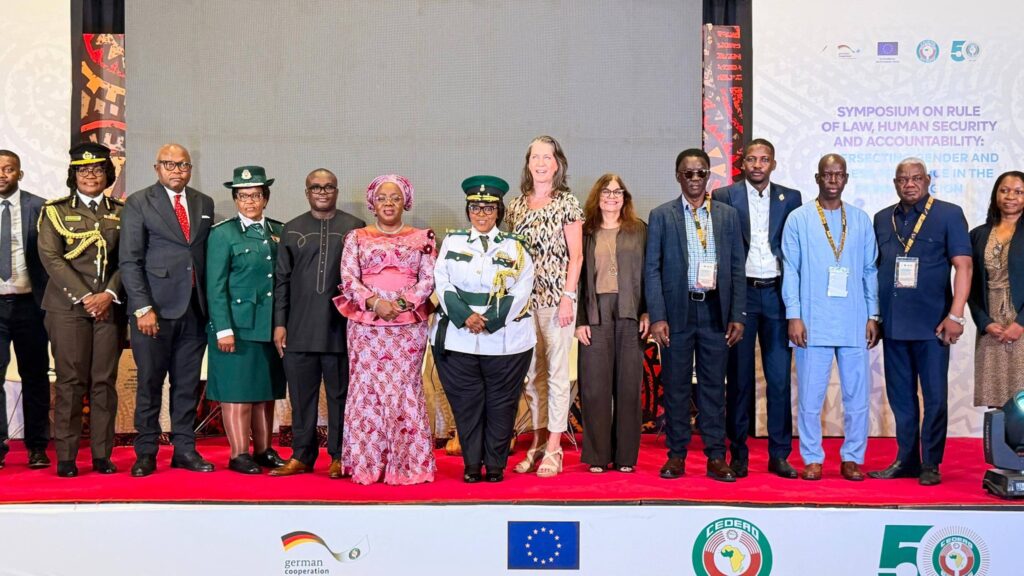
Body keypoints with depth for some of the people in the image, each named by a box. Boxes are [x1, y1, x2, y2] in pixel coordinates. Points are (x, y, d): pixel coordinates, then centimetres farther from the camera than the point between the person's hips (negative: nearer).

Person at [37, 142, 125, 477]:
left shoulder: (121, 212, 12)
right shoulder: (55, 211, 6)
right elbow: (50, 257, -3)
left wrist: (110, 294, -9)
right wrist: (84, 297, -11)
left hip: (110, 307, 2)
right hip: (68, 307, -2)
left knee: (105, 381, 2)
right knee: (70, 381, -2)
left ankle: (102, 455, 7)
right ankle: (66, 457, 3)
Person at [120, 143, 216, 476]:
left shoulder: (205, 204, 13)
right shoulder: (139, 203, 1)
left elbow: (208, 255, 13)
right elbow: (129, 261, -5)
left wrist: (210, 304, 5)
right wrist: (143, 308, -12)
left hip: (195, 308, 4)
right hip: (154, 308, -4)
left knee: (188, 384, 8)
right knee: (149, 383, 3)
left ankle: (184, 449, 17)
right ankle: (146, 453, 12)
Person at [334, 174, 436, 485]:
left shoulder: (422, 238, 10)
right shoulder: (357, 238, 11)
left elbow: (428, 279, 2)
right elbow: (348, 279, 2)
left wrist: (402, 304, -12)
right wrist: (375, 303, -13)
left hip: (409, 325, 0)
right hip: (366, 324, 1)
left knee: (404, 390, -1)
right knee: (366, 389, 0)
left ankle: (407, 463, 4)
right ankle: (365, 464, 5)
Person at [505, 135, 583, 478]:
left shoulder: (567, 203, -1)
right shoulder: (516, 206, 11)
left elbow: (575, 256, -4)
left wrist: (568, 297, -11)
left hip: (556, 297, -4)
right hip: (524, 298, 4)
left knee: (556, 372, -1)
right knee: (532, 373, 8)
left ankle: (553, 448, 4)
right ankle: (538, 442, 18)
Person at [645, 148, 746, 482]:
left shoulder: (728, 215, 9)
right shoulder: (661, 215, 4)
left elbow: (737, 267, 8)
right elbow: (652, 269, 1)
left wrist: (737, 315, 1)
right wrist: (657, 317, -7)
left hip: (715, 309, 1)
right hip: (677, 310, -1)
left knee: (714, 385, 5)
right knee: (676, 385, 5)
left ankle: (716, 457, 11)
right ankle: (676, 455, 14)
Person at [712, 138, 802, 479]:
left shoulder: (790, 198, 9)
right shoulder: (724, 197, 3)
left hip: (777, 293, 2)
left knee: (780, 376, 3)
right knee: (739, 376, 4)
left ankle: (779, 454, 11)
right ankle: (738, 454, 12)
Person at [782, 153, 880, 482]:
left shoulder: (861, 220, 11)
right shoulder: (798, 219, 4)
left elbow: (870, 270, 12)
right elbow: (790, 271, 1)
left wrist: (873, 316, 6)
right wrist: (794, 316, -6)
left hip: (854, 323, 2)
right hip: (813, 322, -2)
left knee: (857, 394, 5)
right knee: (810, 395, 1)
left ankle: (852, 458, 17)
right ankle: (812, 459, 13)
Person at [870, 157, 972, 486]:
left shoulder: (948, 214, -1)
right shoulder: (882, 219, 11)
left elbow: (963, 266, -7)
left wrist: (955, 315, -14)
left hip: (932, 323, -4)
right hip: (893, 323, 4)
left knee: (934, 395, 2)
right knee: (900, 395, 10)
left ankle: (930, 464, 12)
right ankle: (906, 460, 20)